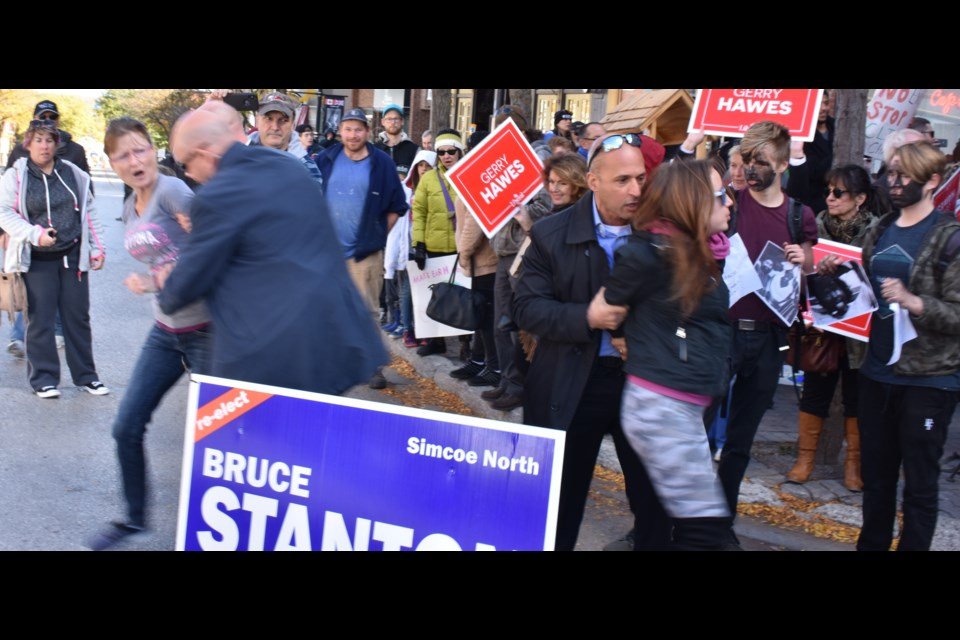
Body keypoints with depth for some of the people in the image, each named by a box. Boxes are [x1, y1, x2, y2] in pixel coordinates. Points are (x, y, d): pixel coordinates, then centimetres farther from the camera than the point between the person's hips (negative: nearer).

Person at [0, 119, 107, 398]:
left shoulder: (73, 174, 7)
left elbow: (89, 213, 13)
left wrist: (97, 249, 9)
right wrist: (35, 234, -19)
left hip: (73, 256, 3)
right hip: (37, 260, -3)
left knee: (78, 317, 9)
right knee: (40, 320, 1)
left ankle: (85, 375, 19)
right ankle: (43, 379, 12)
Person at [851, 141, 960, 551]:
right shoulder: (880, 232, 11)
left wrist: (913, 301, -28)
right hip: (877, 373, 6)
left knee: (919, 483, 5)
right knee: (875, 475, 17)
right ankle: (871, 544, 30)